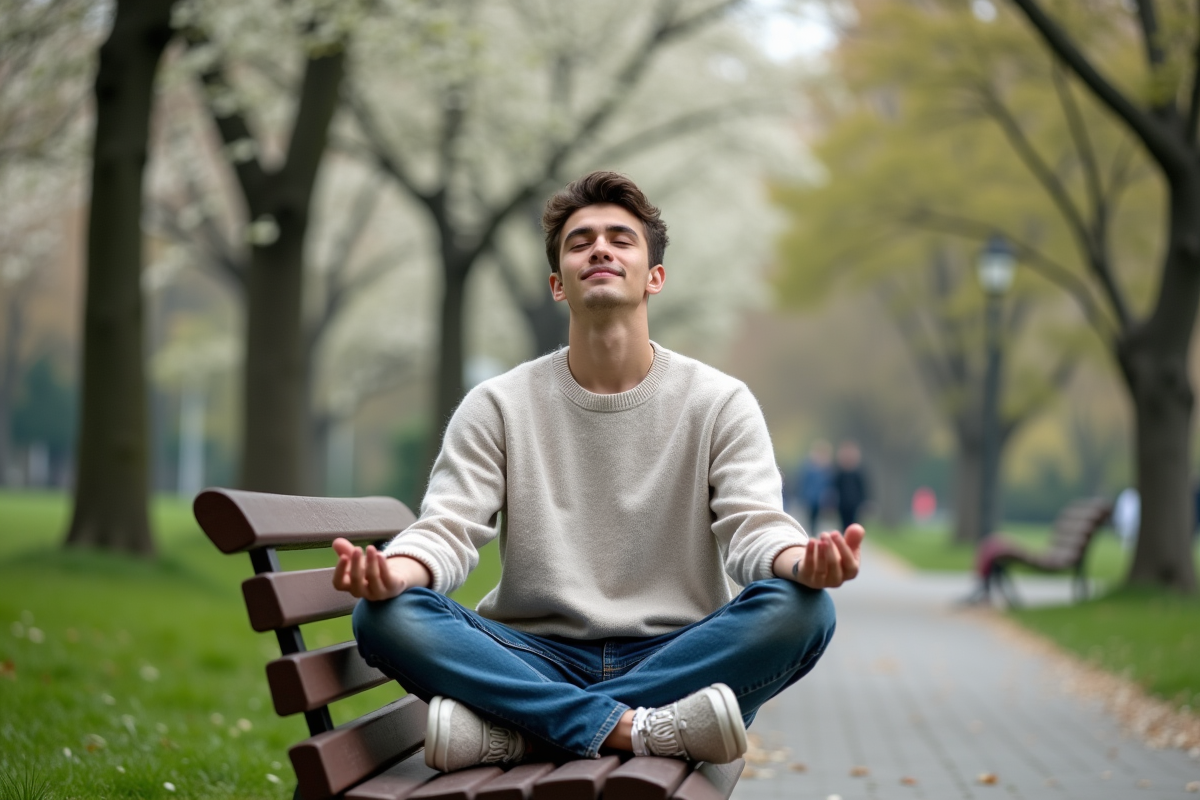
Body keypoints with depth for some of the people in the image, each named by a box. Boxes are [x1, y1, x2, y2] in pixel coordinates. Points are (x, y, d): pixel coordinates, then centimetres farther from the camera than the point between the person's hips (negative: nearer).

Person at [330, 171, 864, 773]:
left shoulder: (719, 402, 6)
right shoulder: (497, 406, 7)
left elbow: (754, 527, -5)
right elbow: (447, 531, -3)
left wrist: (803, 560, -32)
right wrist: (391, 571, -28)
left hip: (676, 656, 0)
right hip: (538, 662, 0)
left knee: (800, 607, -30)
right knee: (386, 614, -25)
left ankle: (510, 730, -30)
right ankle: (638, 728, -33)